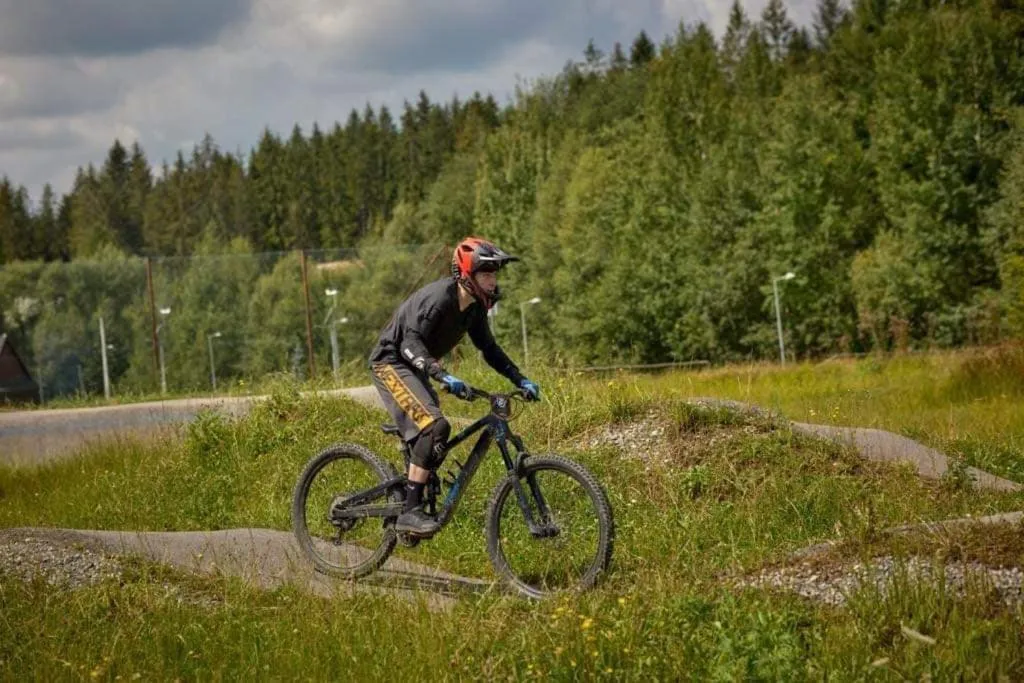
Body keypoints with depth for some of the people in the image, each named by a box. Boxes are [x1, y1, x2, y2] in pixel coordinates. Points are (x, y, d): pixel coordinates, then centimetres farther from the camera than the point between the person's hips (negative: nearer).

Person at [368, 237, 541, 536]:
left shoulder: (475, 307, 1)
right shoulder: (439, 297, -25)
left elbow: (489, 348, 12)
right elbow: (411, 343, -34)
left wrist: (521, 380, 2)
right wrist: (444, 377, -45)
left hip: (413, 367, 10)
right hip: (391, 362, -10)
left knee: (432, 446, 10)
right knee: (435, 427, -25)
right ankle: (410, 511, -25)